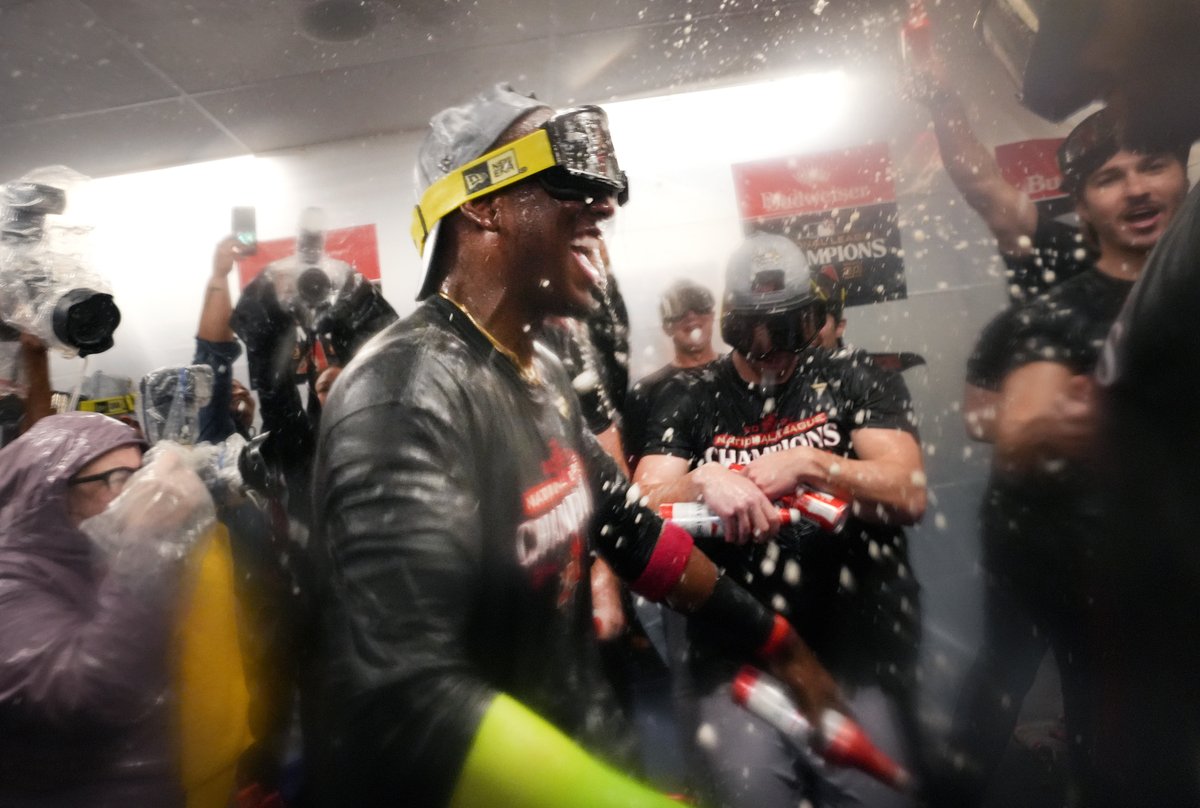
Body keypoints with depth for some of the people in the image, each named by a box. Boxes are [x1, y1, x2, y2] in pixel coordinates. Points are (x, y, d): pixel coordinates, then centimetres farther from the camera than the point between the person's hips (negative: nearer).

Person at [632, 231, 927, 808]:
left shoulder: (857, 380, 7)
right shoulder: (689, 399, 8)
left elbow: (909, 494, -4)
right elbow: (644, 510, 0)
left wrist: (807, 464, -17)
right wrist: (704, 481, -19)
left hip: (860, 655, 0)